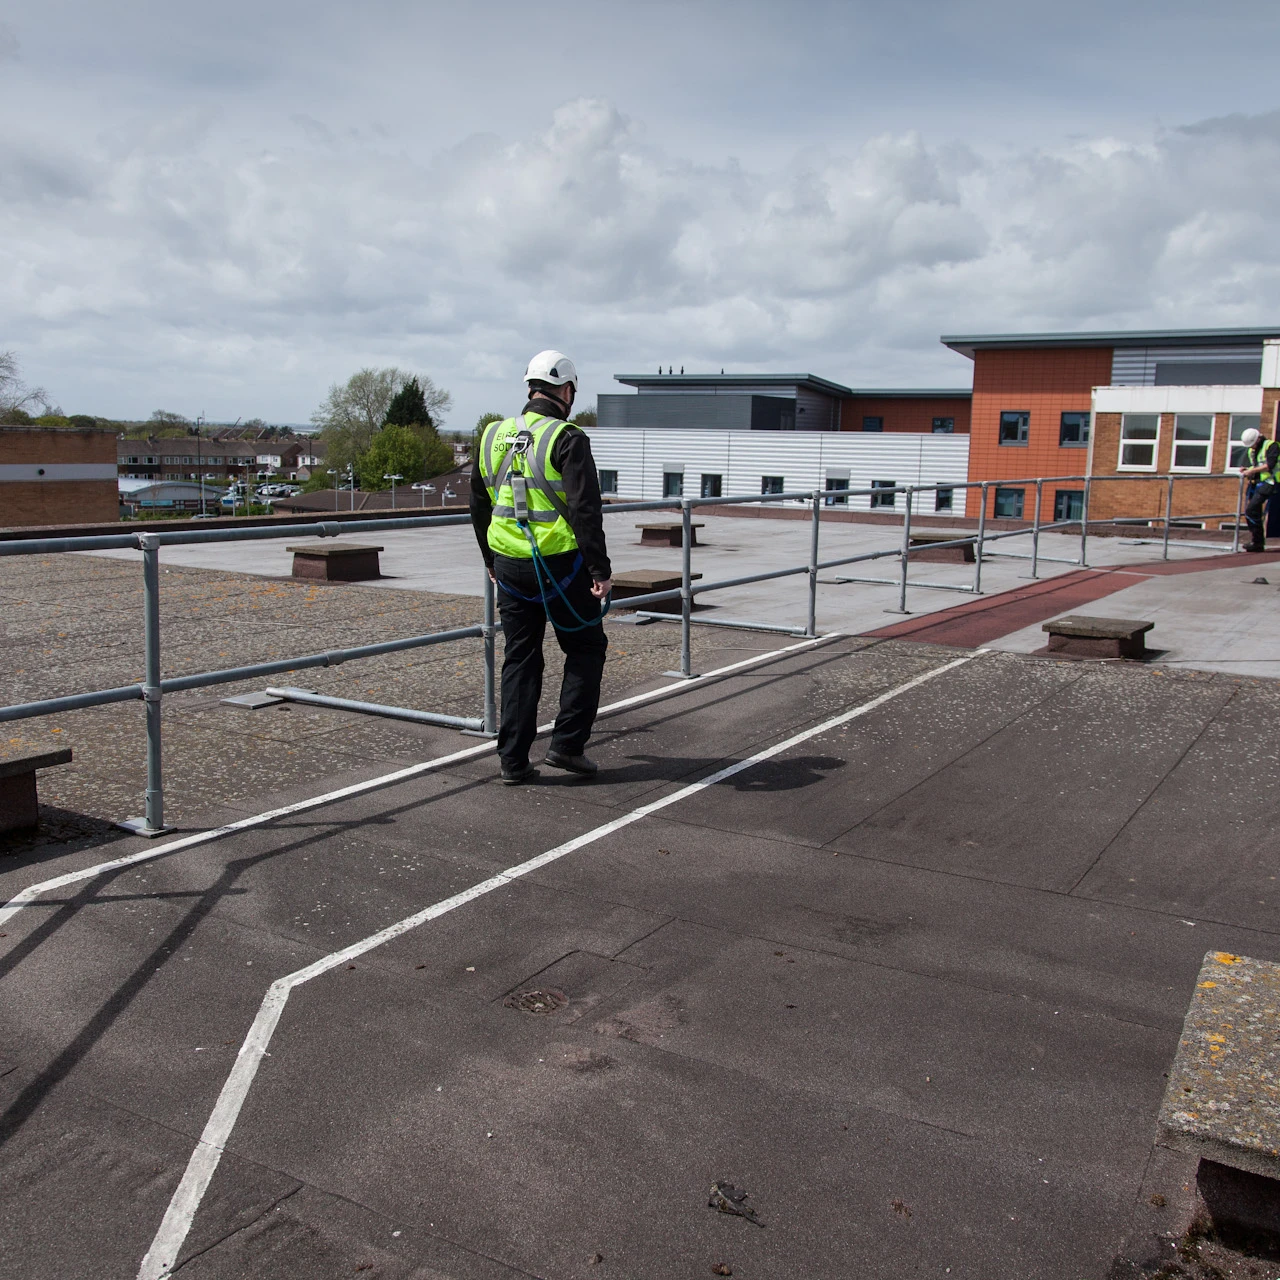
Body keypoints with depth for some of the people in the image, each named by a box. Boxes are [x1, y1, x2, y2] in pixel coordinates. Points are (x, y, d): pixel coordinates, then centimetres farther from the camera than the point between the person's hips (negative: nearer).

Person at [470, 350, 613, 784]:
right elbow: (585, 511, -17)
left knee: (520, 660, 12)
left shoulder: (493, 436, 9)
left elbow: (479, 507, 17)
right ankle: (567, 743, 9)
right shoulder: (567, 440, -11)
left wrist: (491, 561, 27)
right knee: (586, 648, 13)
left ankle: (514, 761, 13)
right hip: (561, 565, -5)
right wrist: (601, 569, -12)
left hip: (510, 567, 5)